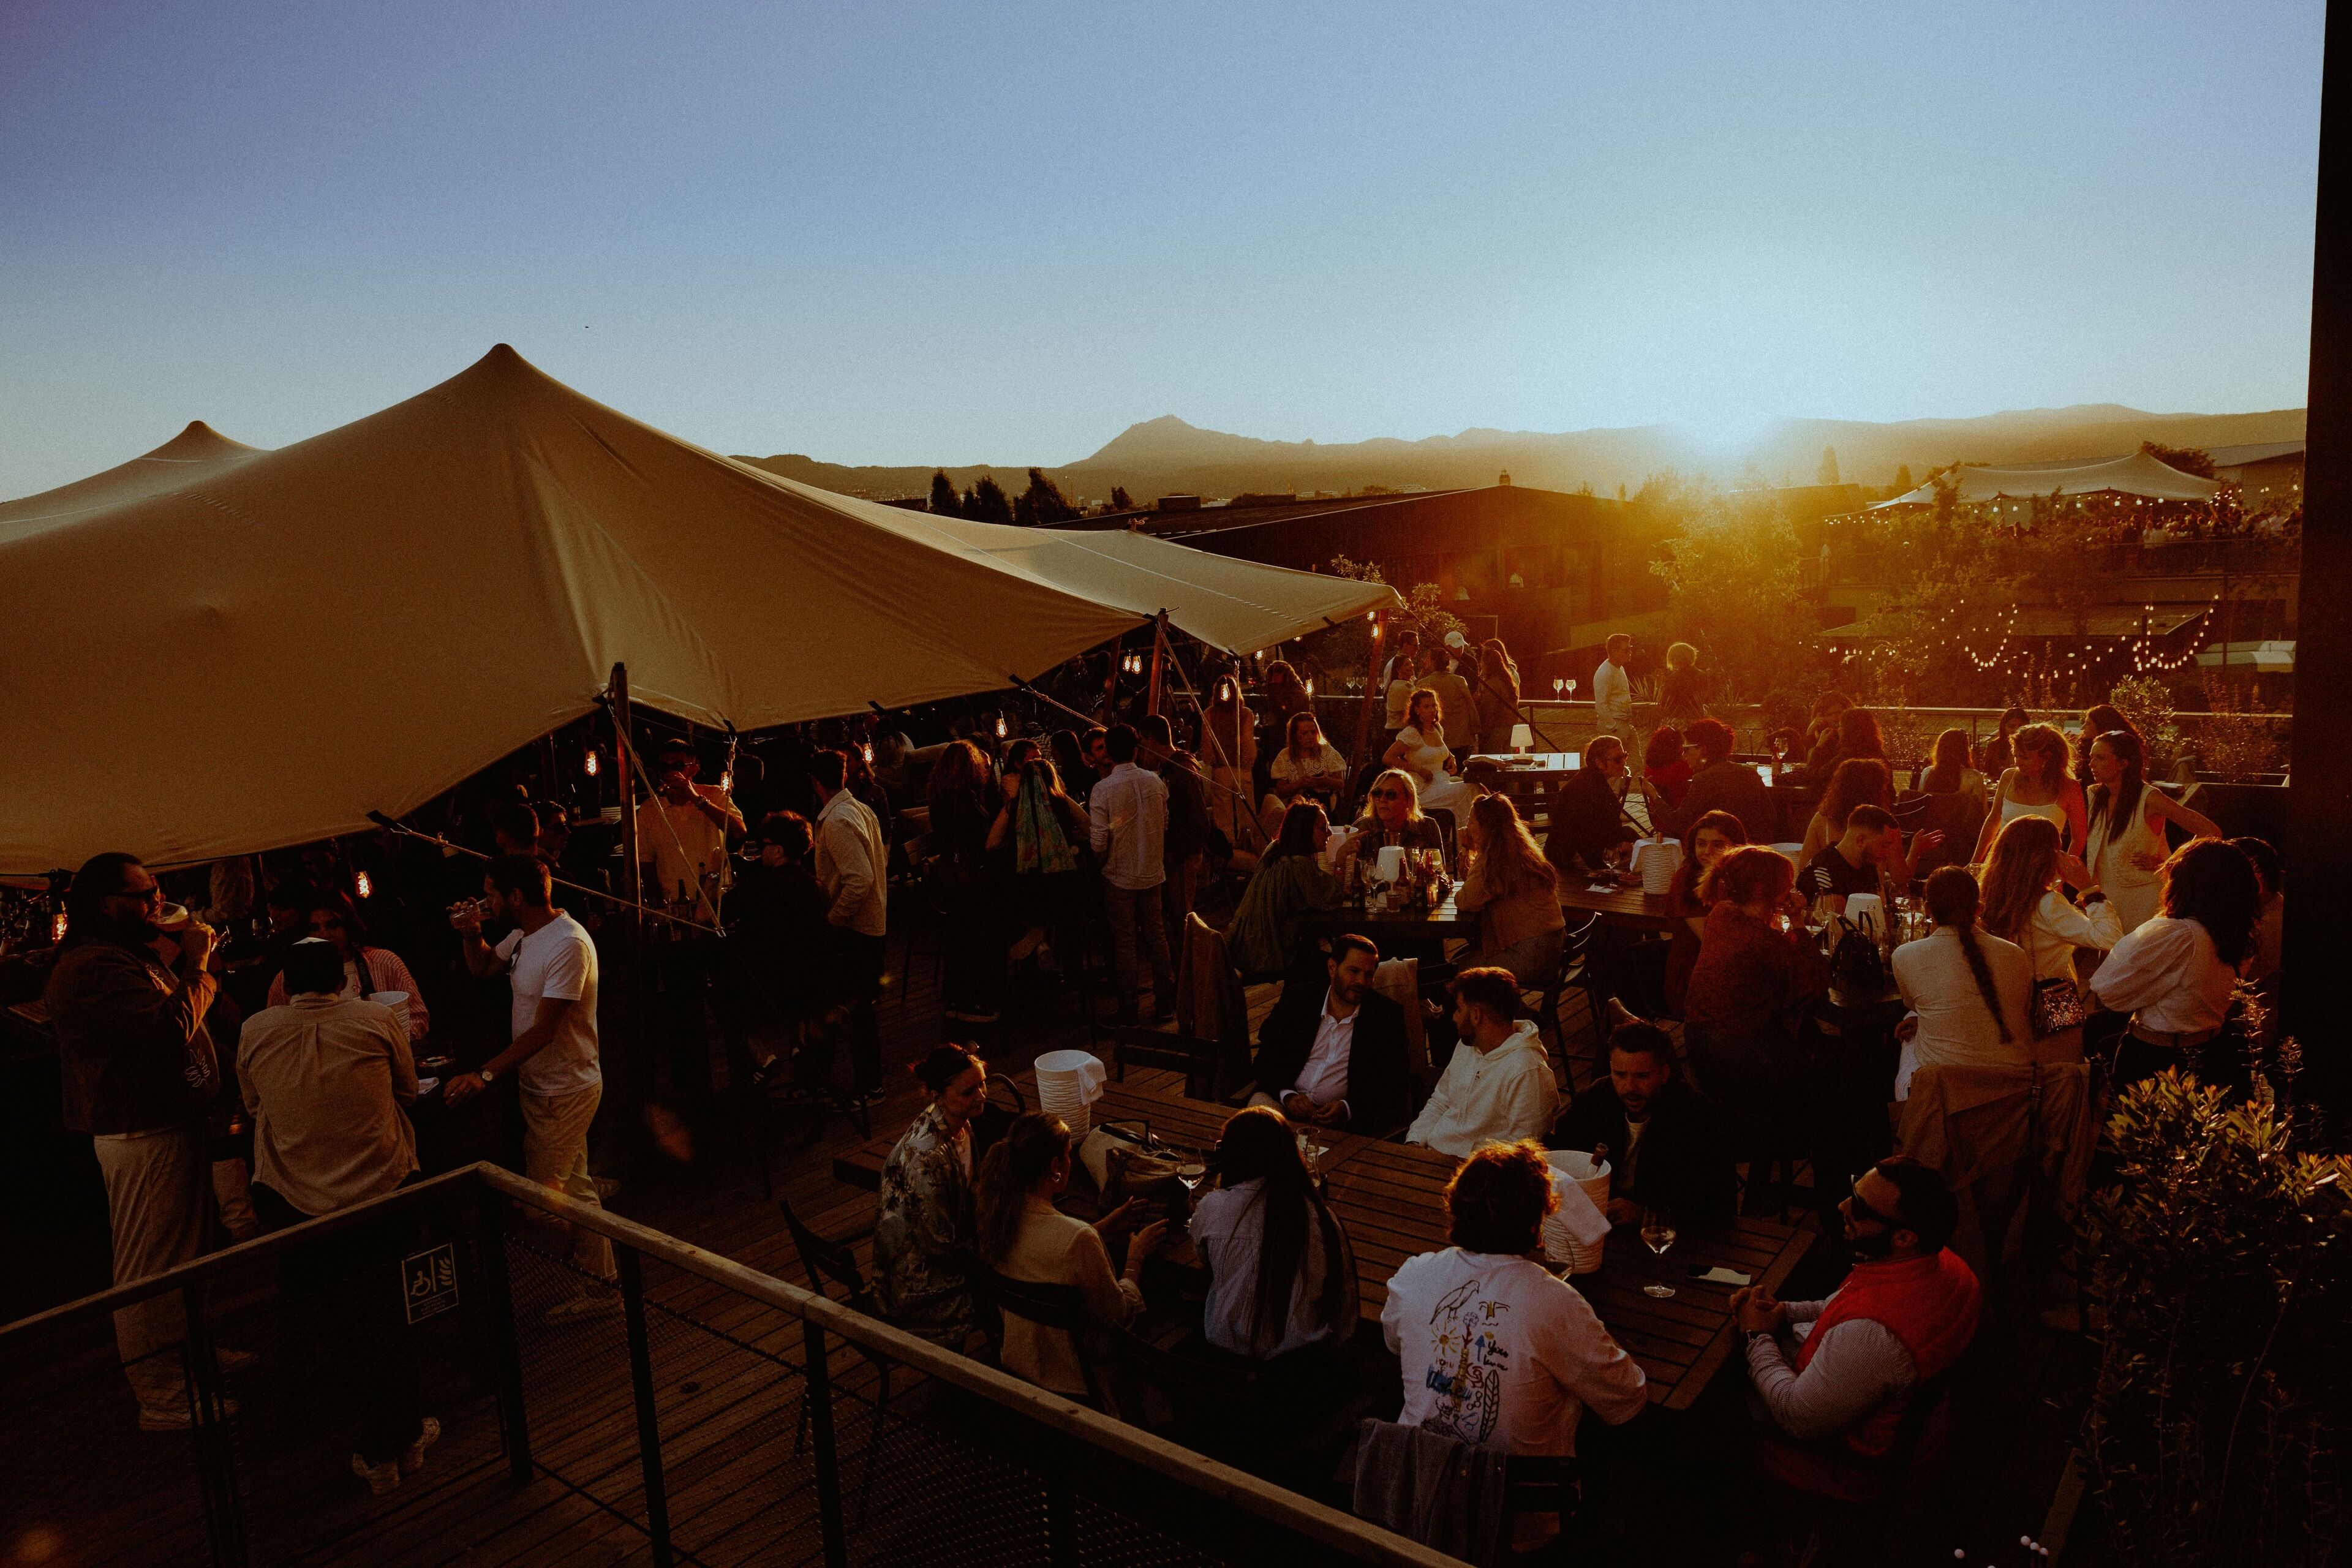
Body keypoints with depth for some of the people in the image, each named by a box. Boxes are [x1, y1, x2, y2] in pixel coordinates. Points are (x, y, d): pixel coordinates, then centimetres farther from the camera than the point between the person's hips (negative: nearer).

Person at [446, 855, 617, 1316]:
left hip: (565, 1091, -9)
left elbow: (542, 1031, -28)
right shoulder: (523, 935, 3)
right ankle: (602, 1285, 27)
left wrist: (485, 1074, -29)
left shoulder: (568, 945, -26)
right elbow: (483, 967, 22)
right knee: (572, 1187, 16)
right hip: (539, 1084, 9)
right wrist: (472, 935, 1)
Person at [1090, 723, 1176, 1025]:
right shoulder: (1155, 782, -5)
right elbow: (1165, 826, 6)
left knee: (1125, 941, 6)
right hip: (1152, 873, 3)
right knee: (1156, 935, 15)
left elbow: (1099, 843, -16)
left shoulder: (1103, 790, -18)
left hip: (1119, 876, -3)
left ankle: (1129, 1009, 13)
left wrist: (1102, 860, 4)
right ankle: (1165, 1001, 21)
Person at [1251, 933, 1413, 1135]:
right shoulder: (1297, 999, 7)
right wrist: (1287, 1095, -13)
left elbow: (1395, 1085, 0)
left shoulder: (1387, 1016, 2)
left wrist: (1348, 1108, -16)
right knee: (1259, 1103, -29)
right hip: (1289, 1103, 2)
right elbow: (1267, 1057, 8)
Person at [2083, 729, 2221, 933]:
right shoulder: (2095, 795, 4)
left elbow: (2210, 832, -13)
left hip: (2145, 896, -5)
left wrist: (2170, 865, -11)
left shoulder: (2149, 799, -13)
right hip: (2105, 898, 5)